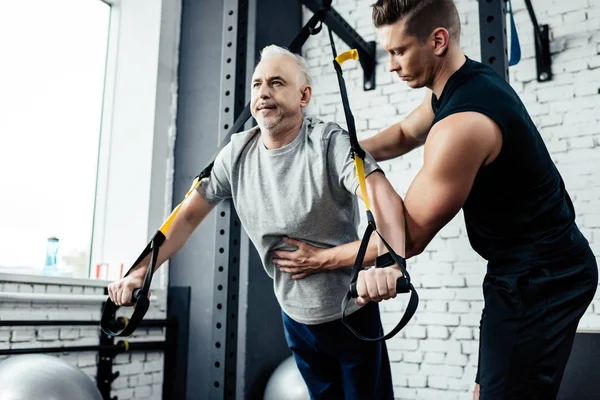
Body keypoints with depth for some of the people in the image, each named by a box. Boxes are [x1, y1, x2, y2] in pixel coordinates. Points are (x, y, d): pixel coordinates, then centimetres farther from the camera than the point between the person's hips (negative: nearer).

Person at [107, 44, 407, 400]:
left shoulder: (330, 144, -20)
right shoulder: (237, 154, -6)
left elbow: (384, 197, -36)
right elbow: (189, 215, -1)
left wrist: (389, 263, -55)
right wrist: (140, 273, -10)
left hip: (352, 315, -4)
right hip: (296, 318, 4)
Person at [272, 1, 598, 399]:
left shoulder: (461, 125, -28)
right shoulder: (472, 80, 3)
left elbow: (408, 239, -19)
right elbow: (403, 135, 20)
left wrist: (320, 258, -7)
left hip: (540, 277, -10)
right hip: (540, 265, 10)